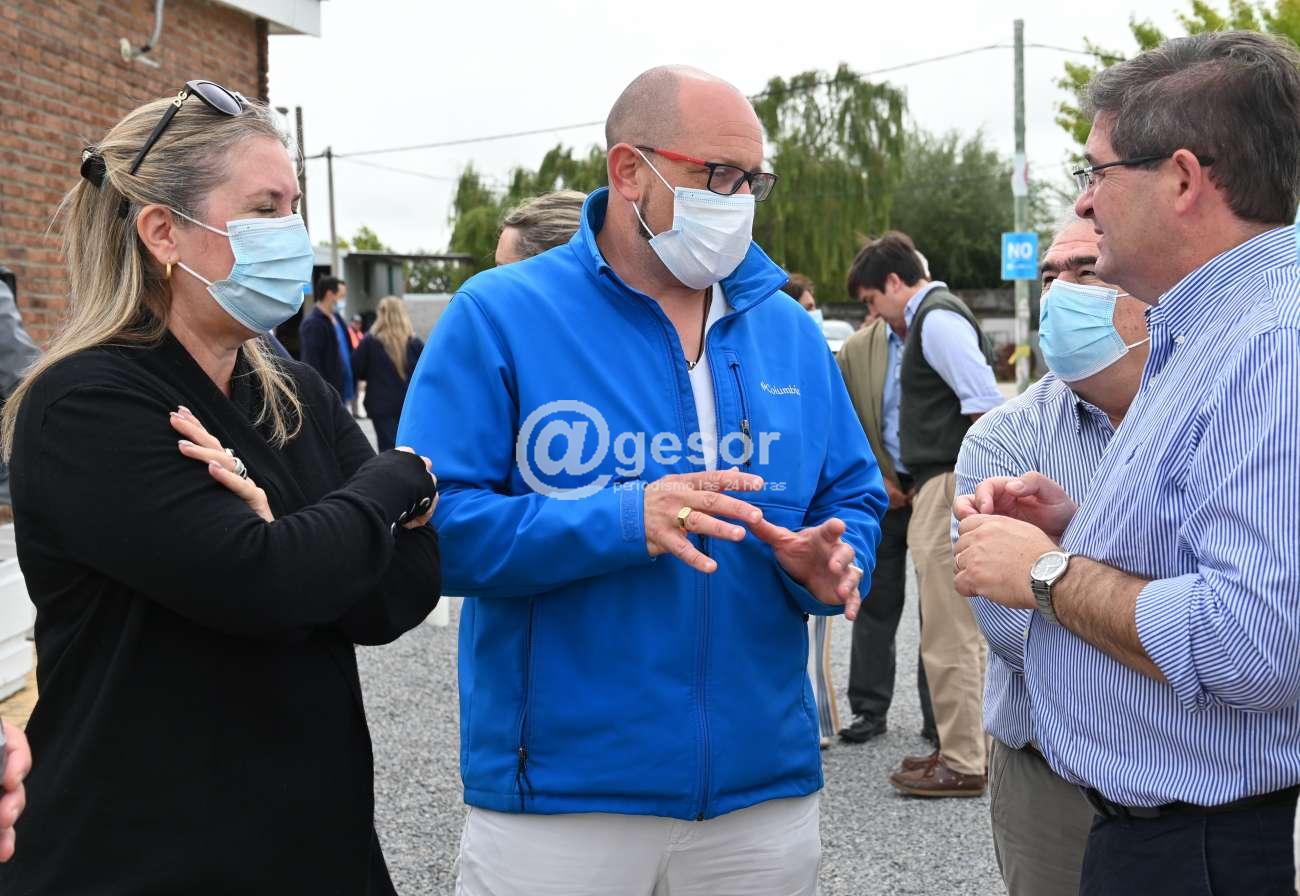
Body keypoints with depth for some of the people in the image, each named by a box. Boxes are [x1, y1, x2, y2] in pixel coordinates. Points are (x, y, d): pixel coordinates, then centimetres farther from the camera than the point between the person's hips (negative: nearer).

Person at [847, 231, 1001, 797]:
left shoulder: (938, 319, -11)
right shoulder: (927, 318, 20)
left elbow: (986, 402, -20)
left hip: (950, 486, -11)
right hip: (938, 488, 11)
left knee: (949, 635, -5)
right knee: (959, 632, 16)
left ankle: (962, 765, 2)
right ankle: (964, 747, 25)